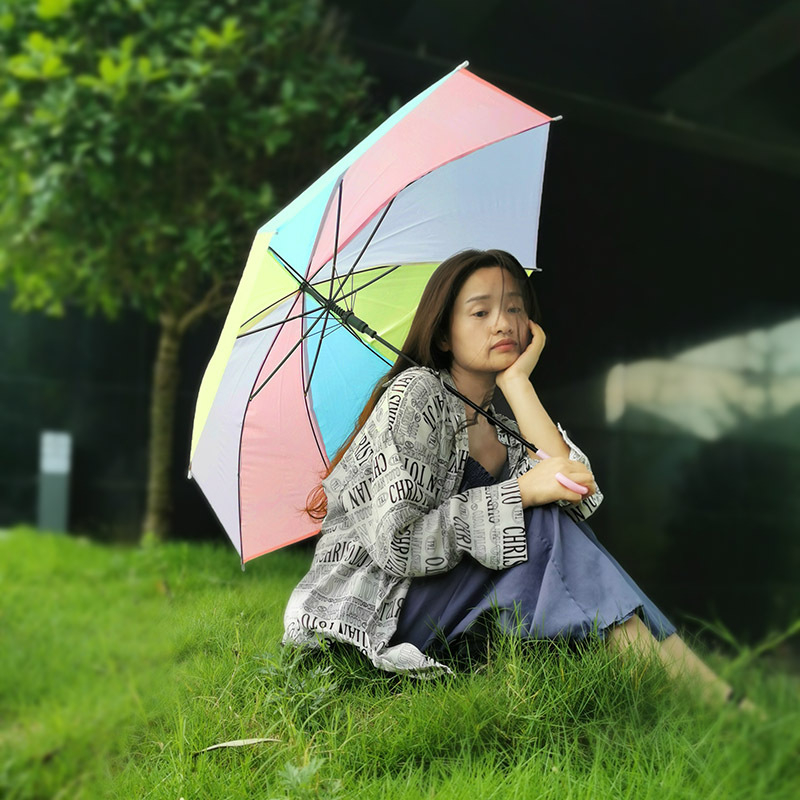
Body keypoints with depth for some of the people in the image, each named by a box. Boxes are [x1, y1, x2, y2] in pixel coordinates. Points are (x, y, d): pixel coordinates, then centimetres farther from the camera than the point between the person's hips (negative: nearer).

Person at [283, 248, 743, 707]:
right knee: (543, 522, -22)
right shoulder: (415, 393, -11)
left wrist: (517, 380, -6)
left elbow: (577, 489, -9)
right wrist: (522, 491, -23)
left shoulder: (499, 427, 12)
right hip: (364, 614, -7)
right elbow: (396, 541, -21)